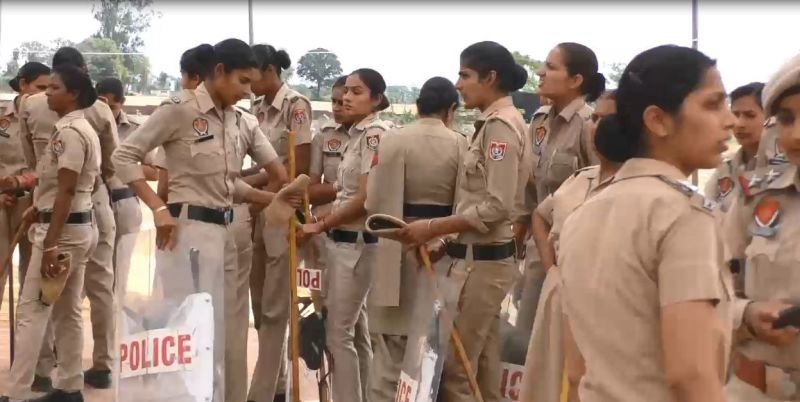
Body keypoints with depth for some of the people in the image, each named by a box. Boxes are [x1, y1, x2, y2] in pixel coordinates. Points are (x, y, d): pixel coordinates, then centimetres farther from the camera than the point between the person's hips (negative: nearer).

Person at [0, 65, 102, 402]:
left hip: (62, 228, -10)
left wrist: (50, 245, -23)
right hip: (80, 225, 10)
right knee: (67, 312, 13)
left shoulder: (68, 132, -16)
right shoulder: (85, 130, 14)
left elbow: (66, 191, -22)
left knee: (31, 312, -7)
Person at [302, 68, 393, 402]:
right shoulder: (356, 134, 14)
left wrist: (320, 225, -12)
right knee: (354, 330, 12)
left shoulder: (374, 133, -13)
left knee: (338, 333, -6)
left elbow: (367, 198, -18)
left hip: (357, 241, -9)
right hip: (343, 239, 9)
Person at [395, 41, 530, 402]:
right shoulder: (493, 123, 14)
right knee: (482, 368, 14)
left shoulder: (501, 126, -15)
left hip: (482, 260, -10)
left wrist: (432, 228, -18)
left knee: (453, 368, -4)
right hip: (480, 256, 10)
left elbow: (497, 206, -21)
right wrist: (446, 242, 11)